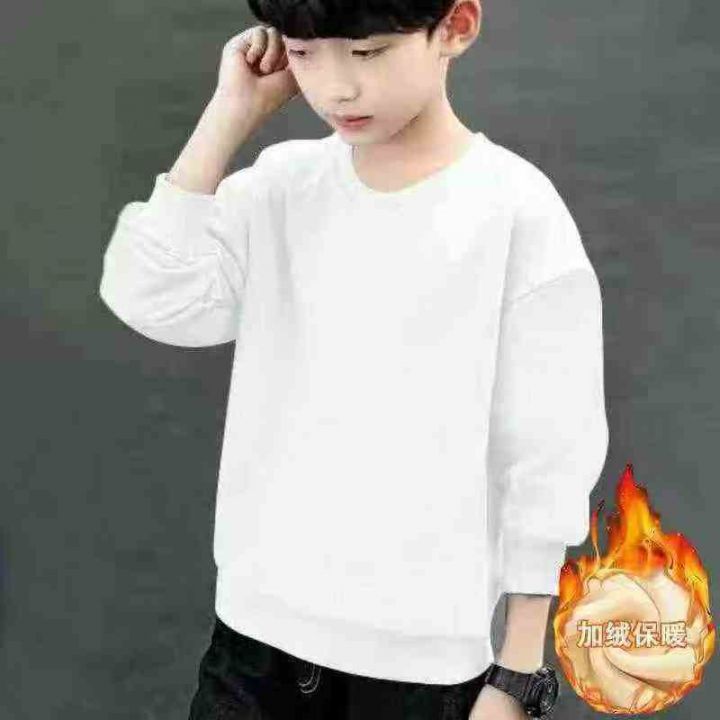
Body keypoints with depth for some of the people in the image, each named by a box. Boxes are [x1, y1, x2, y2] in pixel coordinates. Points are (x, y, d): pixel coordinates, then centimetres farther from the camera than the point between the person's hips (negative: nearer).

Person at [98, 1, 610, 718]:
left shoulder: (518, 212, -12)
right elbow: (148, 299, -11)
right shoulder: (282, 185, 1)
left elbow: (547, 460, -9)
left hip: (423, 655, -3)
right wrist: (230, 114, -11)